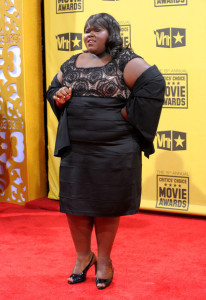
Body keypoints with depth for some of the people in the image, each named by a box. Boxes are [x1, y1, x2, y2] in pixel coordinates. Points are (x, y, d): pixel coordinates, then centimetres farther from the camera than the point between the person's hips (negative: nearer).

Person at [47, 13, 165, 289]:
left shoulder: (124, 61, -4)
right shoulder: (71, 64, 13)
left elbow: (153, 84, -14)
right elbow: (53, 90, 21)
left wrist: (127, 114, -14)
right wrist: (58, 98, -2)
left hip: (113, 149, -5)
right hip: (75, 148, 5)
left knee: (107, 204, 5)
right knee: (74, 201, 6)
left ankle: (104, 260, 21)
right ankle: (83, 256, 25)